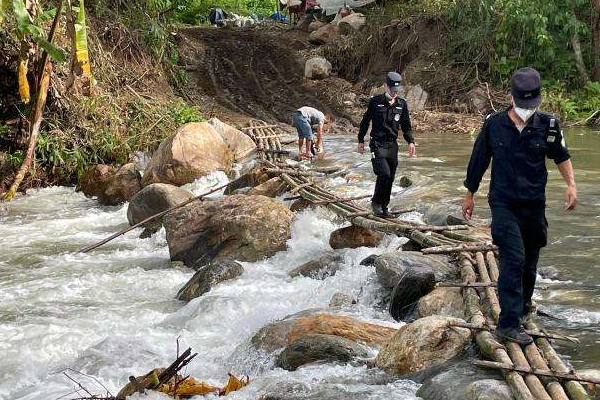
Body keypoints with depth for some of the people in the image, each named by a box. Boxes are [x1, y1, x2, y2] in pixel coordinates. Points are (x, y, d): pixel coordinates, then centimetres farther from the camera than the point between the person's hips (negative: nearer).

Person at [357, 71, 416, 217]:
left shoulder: (402, 104, 8)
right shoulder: (375, 101, -2)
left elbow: (406, 125, 15)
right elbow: (365, 121, 6)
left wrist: (410, 141, 3)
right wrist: (361, 140, 7)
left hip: (392, 145, 4)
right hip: (377, 144, -4)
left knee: (390, 178, 5)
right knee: (384, 174, -19)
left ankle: (384, 206, 18)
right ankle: (376, 202, -1)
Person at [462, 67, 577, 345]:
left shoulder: (547, 126, -3)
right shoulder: (493, 124, -6)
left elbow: (561, 156, 14)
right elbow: (478, 162, 5)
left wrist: (571, 185, 0)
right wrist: (469, 196, 12)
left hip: (534, 204, 3)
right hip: (503, 204, -3)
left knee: (529, 261, 14)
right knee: (513, 260, -15)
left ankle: (523, 307, 38)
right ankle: (508, 324, -15)